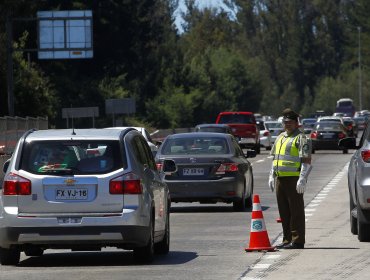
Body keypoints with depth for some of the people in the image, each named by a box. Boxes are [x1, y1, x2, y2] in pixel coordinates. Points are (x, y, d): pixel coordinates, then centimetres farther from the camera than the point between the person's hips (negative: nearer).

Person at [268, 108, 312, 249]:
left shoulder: (301, 138, -5)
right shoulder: (280, 137, 21)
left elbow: (307, 161, -12)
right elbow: (275, 158, 27)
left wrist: (302, 179, -20)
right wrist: (272, 176, 19)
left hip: (293, 179, -8)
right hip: (280, 179, 8)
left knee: (296, 210, -6)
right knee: (283, 210, 10)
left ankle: (297, 241, -5)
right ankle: (287, 239, 16)